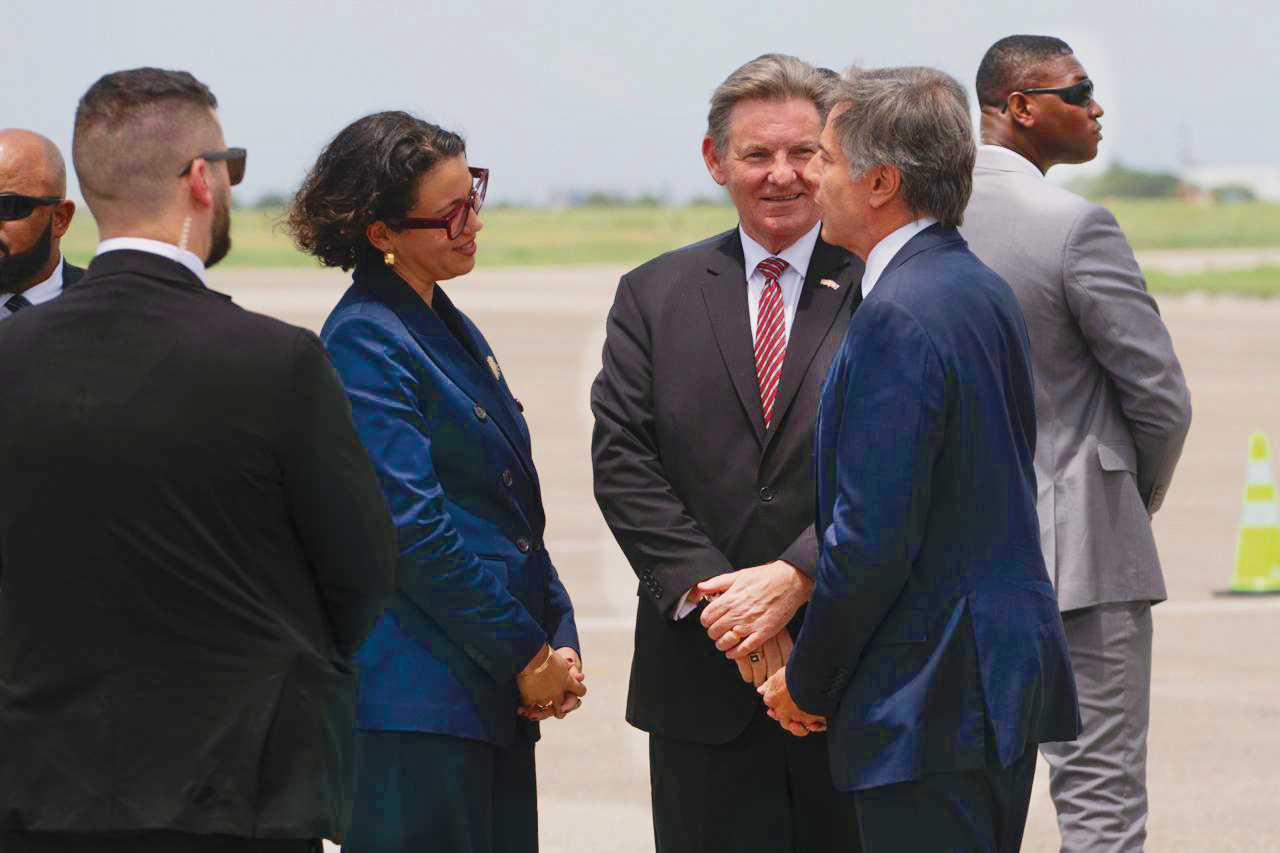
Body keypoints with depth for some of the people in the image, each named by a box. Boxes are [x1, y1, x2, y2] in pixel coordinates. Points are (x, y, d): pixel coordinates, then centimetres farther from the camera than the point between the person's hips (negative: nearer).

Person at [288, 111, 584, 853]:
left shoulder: (452, 330, 16)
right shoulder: (364, 342, -12)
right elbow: (414, 528, -17)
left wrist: (558, 642, 6)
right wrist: (528, 658, -11)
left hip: (498, 700, 9)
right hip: (418, 701, -9)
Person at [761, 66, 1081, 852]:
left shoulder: (897, 318, -18)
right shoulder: (986, 292, 12)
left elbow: (872, 537, -21)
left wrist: (808, 682, -7)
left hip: (931, 699, -10)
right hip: (1014, 668, 10)